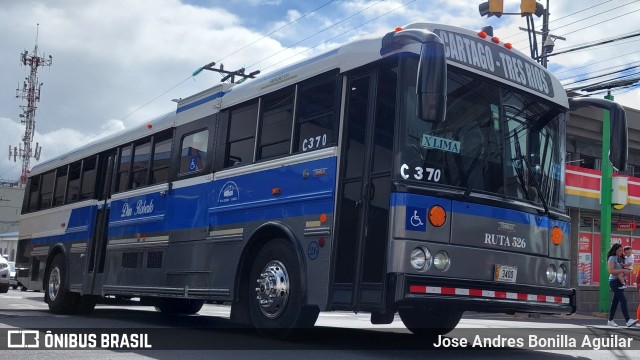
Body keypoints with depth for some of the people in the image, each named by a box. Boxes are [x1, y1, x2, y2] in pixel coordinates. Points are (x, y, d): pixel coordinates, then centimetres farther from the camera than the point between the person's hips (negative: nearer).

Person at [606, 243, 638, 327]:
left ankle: (610, 321, 17)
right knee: (623, 300, -17)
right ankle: (628, 321, -25)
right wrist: (623, 270, -20)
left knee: (615, 301, 10)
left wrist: (627, 271, 0)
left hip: (620, 282, 8)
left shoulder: (620, 258, 15)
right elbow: (611, 271, -19)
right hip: (614, 281, -8)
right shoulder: (612, 258, -9)